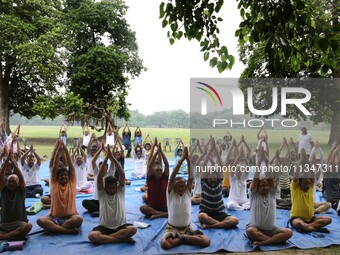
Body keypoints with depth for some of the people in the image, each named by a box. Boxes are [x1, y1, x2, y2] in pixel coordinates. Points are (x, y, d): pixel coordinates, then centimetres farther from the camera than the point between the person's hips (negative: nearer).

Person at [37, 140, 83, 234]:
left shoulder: (72, 183, 7)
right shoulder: (54, 183, 8)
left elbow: (71, 165, -1)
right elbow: (55, 167, -1)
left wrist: (65, 149, -8)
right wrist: (58, 149, -9)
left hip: (70, 216, -1)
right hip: (55, 216, 1)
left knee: (79, 219, -34)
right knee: (40, 220, -29)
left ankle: (54, 228, -23)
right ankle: (69, 230, -33)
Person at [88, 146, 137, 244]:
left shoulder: (120, 191, 1)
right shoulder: (102, 193, 0)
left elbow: (122, 174, -12)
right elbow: (99, 177, -15)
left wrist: (112, 157, -20)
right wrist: (106, 158, -23)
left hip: (120, 226, 0)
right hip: (104, 226, 0)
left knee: (133, 229, -31)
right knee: (92, 236, -31)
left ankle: (105, 237, -20)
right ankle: (122, 239, -25)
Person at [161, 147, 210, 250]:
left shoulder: (187, 192, 3)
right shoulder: (171, 194, -4)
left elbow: (191, 177, -9)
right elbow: (172, 177, -18)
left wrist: (188, 159, -20)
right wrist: (182, 159, -25)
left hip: (187, 228, 2)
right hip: (172, 228, -2)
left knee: (206, 241, -22)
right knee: (164, 244, -35)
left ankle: (182, 237, -6)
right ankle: (192, 236, -12)